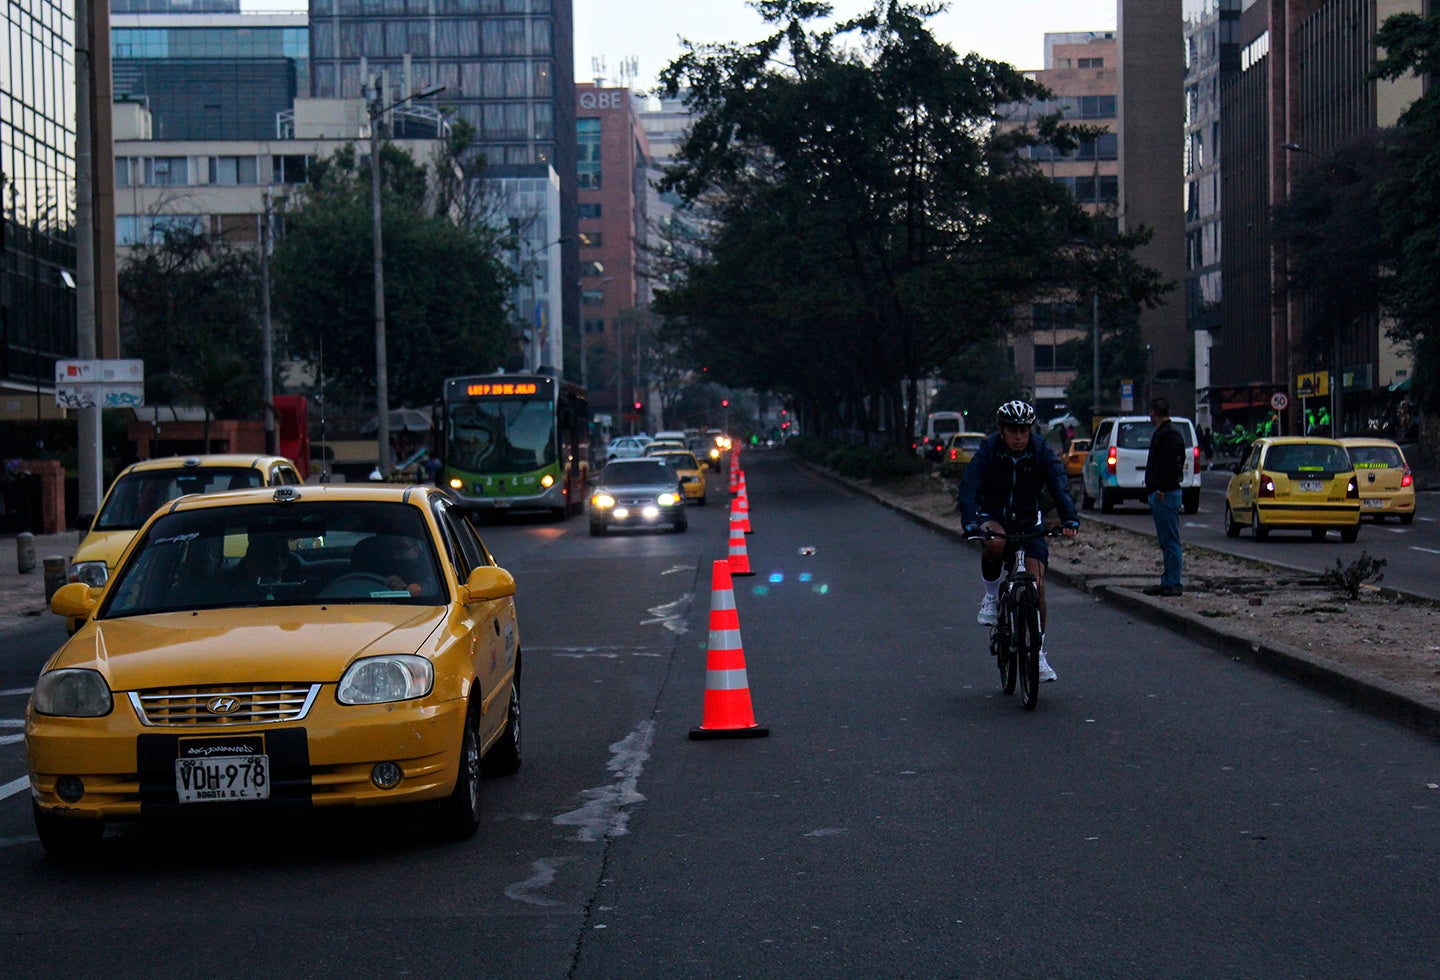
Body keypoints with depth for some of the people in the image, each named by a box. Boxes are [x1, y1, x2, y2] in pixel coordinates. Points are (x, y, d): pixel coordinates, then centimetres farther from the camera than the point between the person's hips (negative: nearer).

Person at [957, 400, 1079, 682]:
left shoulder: (1041, 451, -12)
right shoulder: (988, 450, -15)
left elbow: (1060, 486, -23)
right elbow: (968, 487, -26)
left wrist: (1070, 520, -42)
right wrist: (971, 523, -44)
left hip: (1028, 522, 1)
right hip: (993, 517, -1)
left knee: (1036, 584, -11)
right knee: (994, 543, -38)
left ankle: (1039, 654, 2)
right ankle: (991, 597, -10)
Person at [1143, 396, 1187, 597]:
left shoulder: (1170, 434, -12)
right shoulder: (1160, 433, 20)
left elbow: (1173, 464, -21)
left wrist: (1162, 489, -23)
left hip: (1166, 494, -11)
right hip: (1160, 493, 11)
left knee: (1170, 541, -9)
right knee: (1166, 541, 12)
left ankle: (1174, 584, -8)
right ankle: (1168, 582, 16)